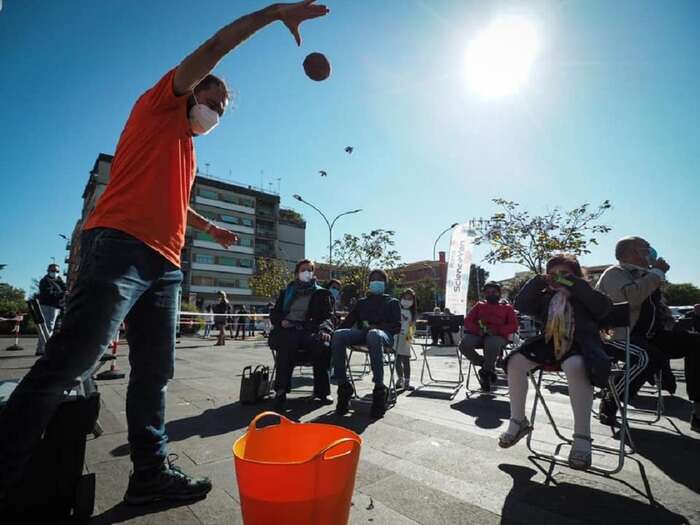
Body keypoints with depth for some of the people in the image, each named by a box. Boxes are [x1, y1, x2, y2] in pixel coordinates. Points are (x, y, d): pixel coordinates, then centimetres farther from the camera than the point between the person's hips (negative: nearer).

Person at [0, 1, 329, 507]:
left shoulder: (186, 146, 31)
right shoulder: (161, 104, 11)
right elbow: (212, 49, 2)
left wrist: (211, 227, 41)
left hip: (165, 265, 8)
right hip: (120, 248, -8)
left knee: (155, 371, 6)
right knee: (68, 361, -10)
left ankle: (152, 472, 15)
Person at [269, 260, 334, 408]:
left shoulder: (321, 293, 18)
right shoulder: (286, 292, 24)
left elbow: (328, 316, 7)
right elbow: (274, 313, 23)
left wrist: (325, 329, -15)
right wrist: (281, 321, -2)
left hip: (310, 331, -1)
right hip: (288, 330, 1)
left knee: (322, 344, -35)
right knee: (288, 342, -36)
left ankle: (321, 390, -16)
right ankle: (281, 390, -27)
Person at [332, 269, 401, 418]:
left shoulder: (392, 302, 23)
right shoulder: (362, 302, 32)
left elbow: (396, 327, 8)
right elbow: (348, 322, 20)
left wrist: (376, 327, -9)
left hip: (384, 334, -3)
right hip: (361, 333, 4)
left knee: (373, 335, -42)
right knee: (338, 335, -30)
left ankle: (379, 388, -40)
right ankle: (343, 385, -30)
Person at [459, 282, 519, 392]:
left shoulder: (507, 307, 20)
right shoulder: (479, 305, 25)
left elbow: (514, 326, 7)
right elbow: (467, 321, 15)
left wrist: (497, 330, -12)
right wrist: (477, 329, -8)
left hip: (498, 336, -2)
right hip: (478, 334, 3)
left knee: (492, 345, -40)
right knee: (464, 344, -30)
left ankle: (485, 371, -11)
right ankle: (489, 367, -7)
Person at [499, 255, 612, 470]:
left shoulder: (585, 296, 12)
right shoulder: (545, 297, 22)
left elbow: (604, 307, -9)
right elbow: (521, 304, 10)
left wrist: (575, 284, -7)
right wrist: (538, 282, 3)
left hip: (579, 343, -4)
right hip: (550, 343, 5)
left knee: (575, 367, -39)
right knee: (515, 362, -16)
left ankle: (582, 437, -28)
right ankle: (518, 421, -1)